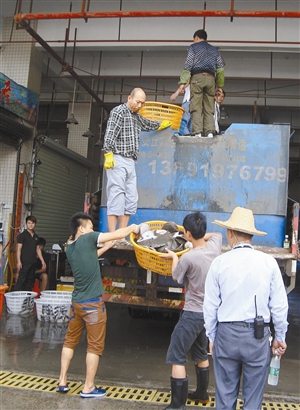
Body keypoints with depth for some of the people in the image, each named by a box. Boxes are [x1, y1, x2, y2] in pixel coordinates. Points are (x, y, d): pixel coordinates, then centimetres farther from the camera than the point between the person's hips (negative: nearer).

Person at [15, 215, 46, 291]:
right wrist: (18, 261, -17)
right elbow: (18, 249, -9)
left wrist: (42, 261, 14)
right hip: (24, 262, -7)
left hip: (33, 262, 7)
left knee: (30, 281, 10)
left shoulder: (36, 236, 15)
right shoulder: (22, 235, -4)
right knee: (21, 281, -9)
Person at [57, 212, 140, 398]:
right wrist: (133, 228, 5)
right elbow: (117, 234, -11)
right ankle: (88, 388, 13)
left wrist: (107, 246, 18)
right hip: (93, 303, -7)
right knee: (95, 346, 5)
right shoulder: (87, 238, -15)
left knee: (70, 341, 19)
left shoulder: (70, 248, 6)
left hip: (77, 302, 7)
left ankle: (62, 382, 25)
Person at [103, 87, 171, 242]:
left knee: (131, 199, 2)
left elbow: (147, 124, 45)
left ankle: (122, 237, 3)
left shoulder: (136, 116, 23)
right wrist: (108, 154, -24)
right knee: (117, 197, -13)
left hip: (130, 162, 9)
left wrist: (161, 124, 59)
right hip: (117, 160, -8)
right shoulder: (118, 111, -2)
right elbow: (109, 134, -14)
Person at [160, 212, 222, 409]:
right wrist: (202, 236, 22)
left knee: (177, 359, 1)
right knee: (201, 354, 26)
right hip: (210, 312, 8)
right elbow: (217, 234, 20)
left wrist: (174, 257, 13)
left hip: (193, 314, -8)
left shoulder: (188, 258, -24)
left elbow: (176, 277, -2)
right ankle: (202, 393, 41)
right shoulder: (214, 247, -5)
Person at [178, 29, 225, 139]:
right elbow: (220, 69, 18)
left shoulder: (193, 47, 12)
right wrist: (219, 85, 22)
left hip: (197, 77, -4)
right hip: (210, 78, 4)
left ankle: (197, 132, -18)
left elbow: (188, 65, 0)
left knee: (196, 108, -8)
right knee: (209, 108, 1)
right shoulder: (214, 50, 24)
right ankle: (209, 132, -11)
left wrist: (183, 82, -5)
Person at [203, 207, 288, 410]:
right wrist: (280, 337, 11)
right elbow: (279, 305, -2)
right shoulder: (268, 262, -6)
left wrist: (211, 336, 11)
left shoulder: (220, 262, -5)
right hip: (258, 335, 0)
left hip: (227, 333, 0)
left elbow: (211, 305, -1)